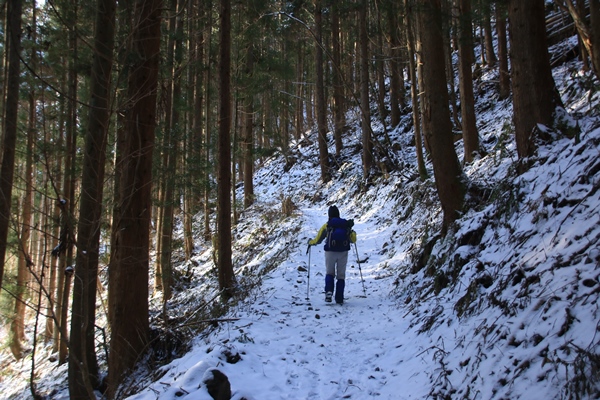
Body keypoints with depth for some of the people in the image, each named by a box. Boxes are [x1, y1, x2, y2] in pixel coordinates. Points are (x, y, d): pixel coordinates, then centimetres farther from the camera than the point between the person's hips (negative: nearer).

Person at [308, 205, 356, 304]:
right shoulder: (346, 224, 6)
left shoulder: (327, 225, 1)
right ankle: (339, 298, 8)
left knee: (329, 273, 14)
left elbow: (318, 240, 5)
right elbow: (353, 240, 10)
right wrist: (353, 233, 32)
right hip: (343, 252, 1)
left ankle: (329, 291, -11)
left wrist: (310, 242, 26)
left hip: (330, 252, -1)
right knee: (341, 275, 10)